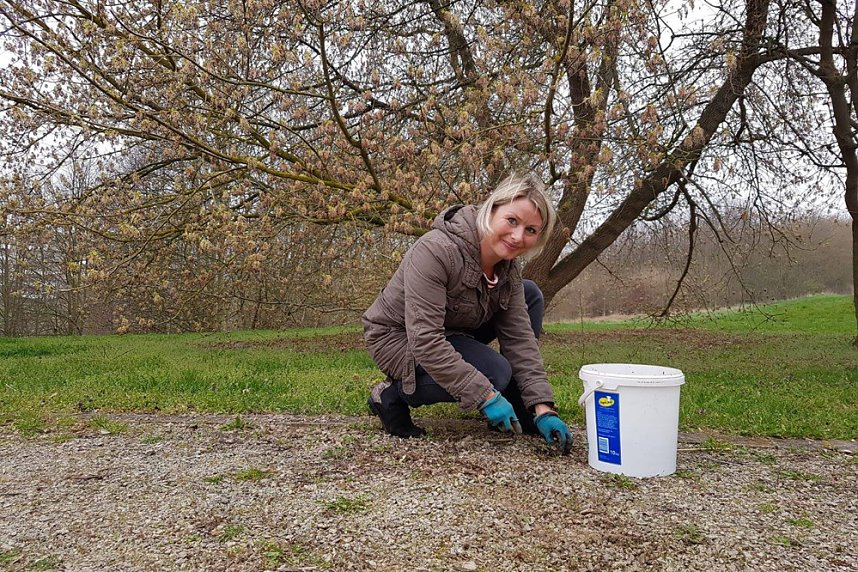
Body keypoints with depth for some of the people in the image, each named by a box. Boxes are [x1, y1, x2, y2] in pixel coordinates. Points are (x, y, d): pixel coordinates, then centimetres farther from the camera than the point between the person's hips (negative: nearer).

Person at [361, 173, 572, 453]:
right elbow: (425, 341, -35)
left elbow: (519, 338, -10)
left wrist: (542, 408, -19)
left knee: (530, 294, -2)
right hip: (397, 338, -8)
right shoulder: (435, 251, -32)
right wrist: (486, 396, -35)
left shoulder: (508, 267, -9)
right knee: (495, 372, -28)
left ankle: (518, 410, 2)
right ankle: (392, 395, -7)